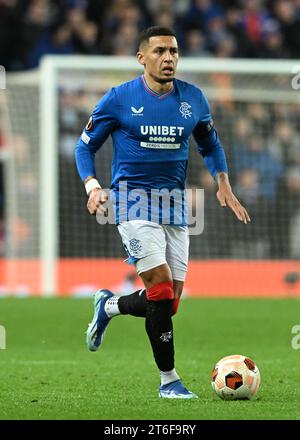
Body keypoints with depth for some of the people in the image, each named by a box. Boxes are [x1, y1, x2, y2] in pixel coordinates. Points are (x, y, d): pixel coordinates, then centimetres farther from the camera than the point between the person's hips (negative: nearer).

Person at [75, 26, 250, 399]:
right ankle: (168, 380, -5)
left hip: (175, 208, 5)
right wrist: (92, 187, -12)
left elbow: (210, 144, 21)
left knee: (167, 304, 3)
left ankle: (109, 306, 34)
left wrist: (223, 184, 7)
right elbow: (85, 146, 4)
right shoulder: (119, 99, -5)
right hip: (134, 202, -5)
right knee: (162, 287, -17)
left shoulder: (193, 99, 5)